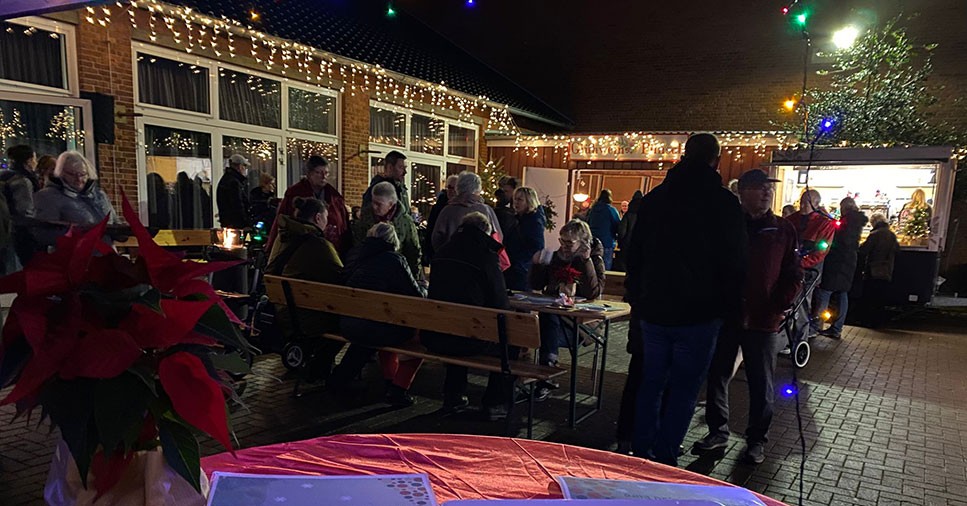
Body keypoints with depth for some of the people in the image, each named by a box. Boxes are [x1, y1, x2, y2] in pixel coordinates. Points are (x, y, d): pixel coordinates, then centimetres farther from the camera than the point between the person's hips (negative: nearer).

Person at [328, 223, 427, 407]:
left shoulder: (356, 255, 12)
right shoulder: (394, 259, -5)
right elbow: (416, 296, -4)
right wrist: (424, 289, 20)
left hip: (347, 326, 7)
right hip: (374, 329, -7)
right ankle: (398, 388, 9)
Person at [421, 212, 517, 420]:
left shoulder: (441, 253, 11)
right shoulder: (486, 256, -7)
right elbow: (500, 305, -5)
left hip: (433, 338, 6)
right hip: (467, 340, -6)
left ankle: (453, 396, 40)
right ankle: (495, 403, 21)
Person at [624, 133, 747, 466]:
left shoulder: (654, 198, 6)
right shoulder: (725, 203, -7)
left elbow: (634, 255, 10)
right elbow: (734, 264, -6)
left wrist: (637, 300, 16)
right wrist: (730, 309, 5)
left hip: (653, 311, 5)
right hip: (698, 314, -4)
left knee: (651, 382, 16)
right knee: (684, 389, 5)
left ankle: (640, 452, 25)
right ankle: (664, 459, 9)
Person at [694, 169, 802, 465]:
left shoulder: (783, 231, 4)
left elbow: (794, 276, 3)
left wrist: (776, 308, -9)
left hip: (763, 321, -1)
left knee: (761, 384, 9)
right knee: (716, 376, 9)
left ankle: (757, 441, 24)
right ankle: (718, 432, 25)